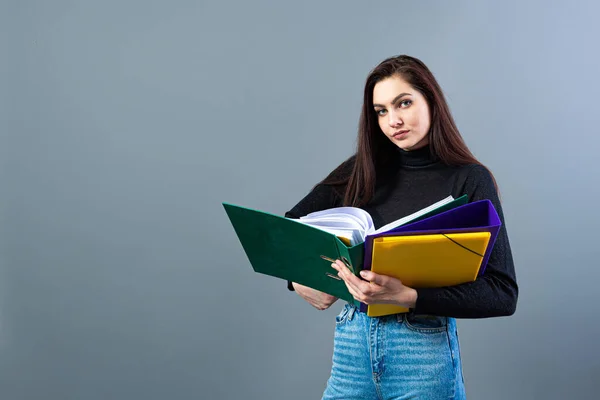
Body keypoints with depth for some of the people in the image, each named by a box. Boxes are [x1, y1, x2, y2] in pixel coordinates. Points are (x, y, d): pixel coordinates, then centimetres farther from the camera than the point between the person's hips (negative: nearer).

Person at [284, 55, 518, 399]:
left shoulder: (470, 179, -5)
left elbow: (503, 295, -12)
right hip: (352, 340, 3)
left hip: (425, 346, -3)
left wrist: (407, 296, -23)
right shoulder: (362, 170, 7)